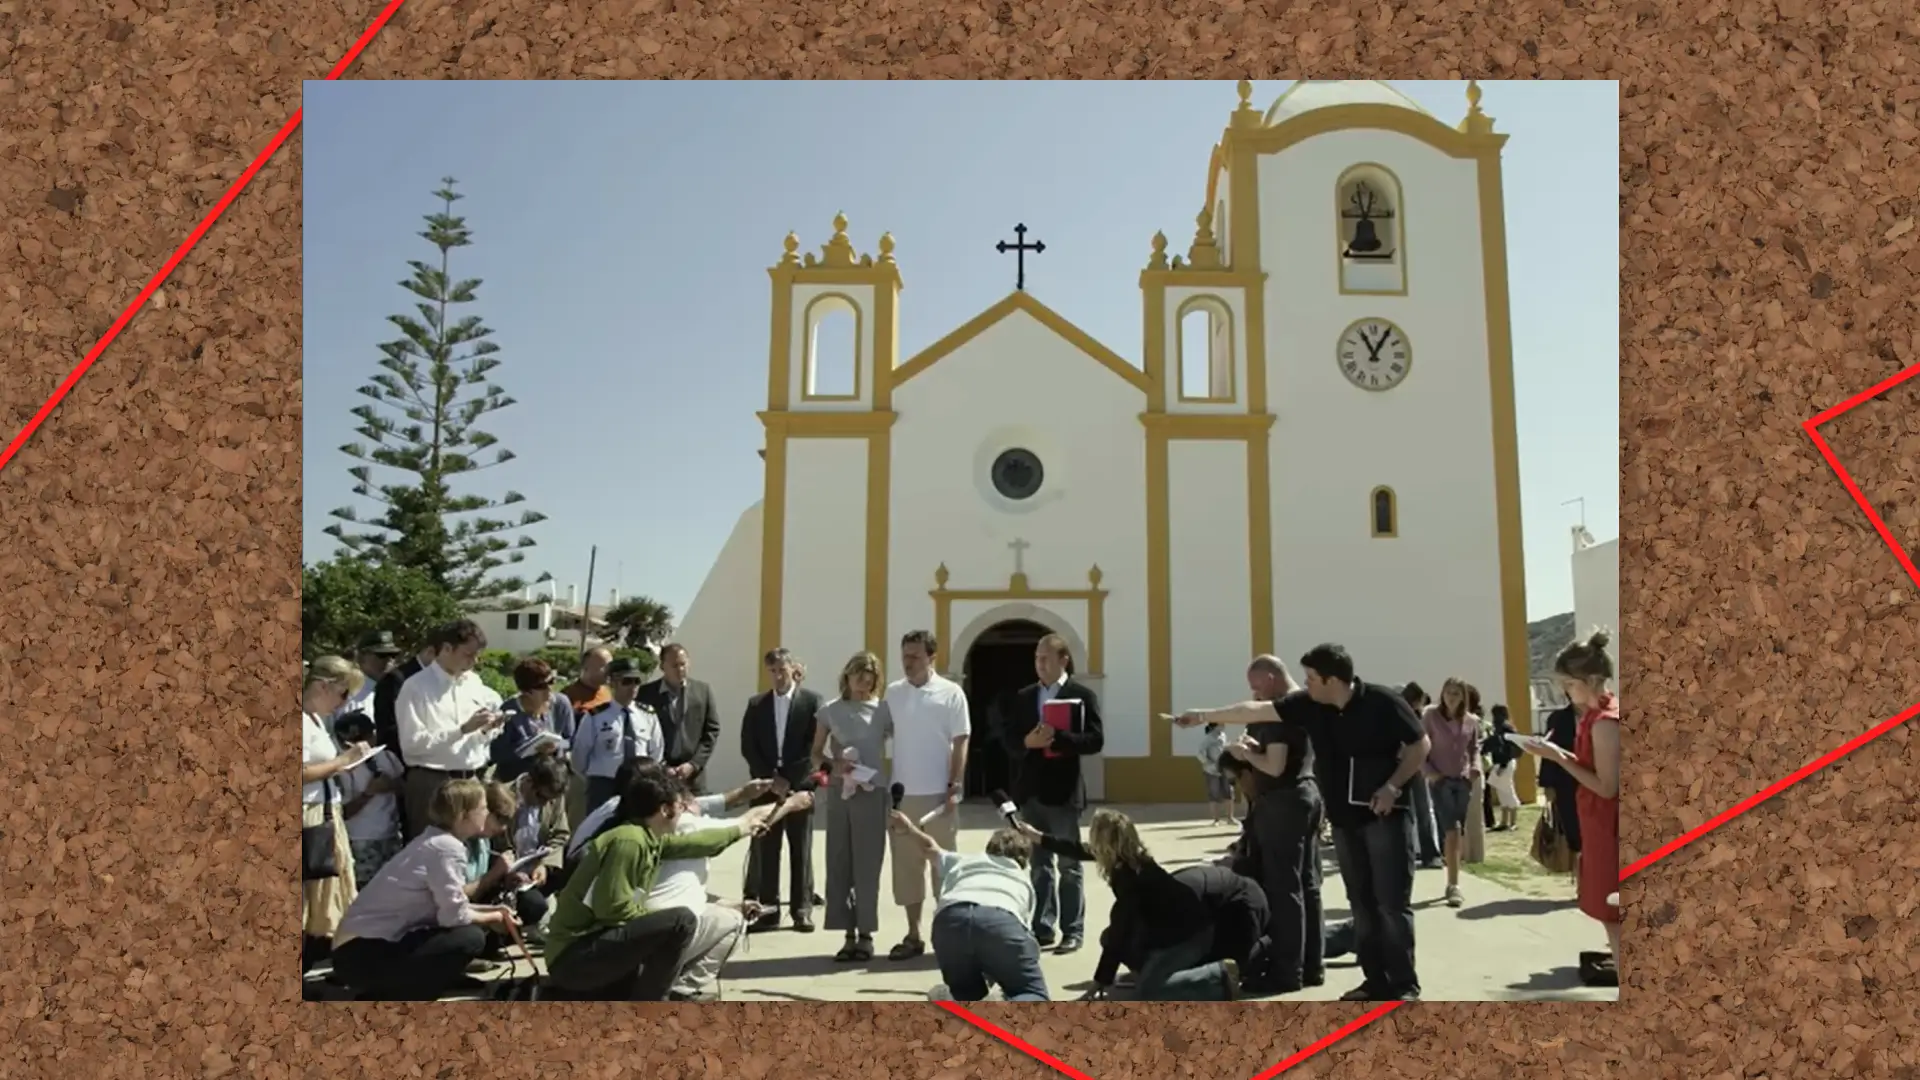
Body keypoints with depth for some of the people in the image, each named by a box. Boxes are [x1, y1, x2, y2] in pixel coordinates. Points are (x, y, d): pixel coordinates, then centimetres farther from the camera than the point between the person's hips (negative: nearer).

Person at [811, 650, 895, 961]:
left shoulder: (883, 710, 2)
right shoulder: (831, 711, 7)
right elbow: (815, 754, 8)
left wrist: (897, 785, -9)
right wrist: (832, 764, -12)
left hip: (872, 792, -2)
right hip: (838, 792, 2)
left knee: (867, 866, 0)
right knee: (839, 864, 2)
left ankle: (866, 935, 9)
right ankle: (849, 935, 11)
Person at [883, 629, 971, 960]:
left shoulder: (950, 693, -5)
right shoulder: (893, 693, 5)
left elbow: (960, 743, -5)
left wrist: (954, 787, -10)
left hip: (938, 793, -3)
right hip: (902, 793, 4)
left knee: (943, 863, 7)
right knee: (906, 864, 10)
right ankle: (913, 936, 21)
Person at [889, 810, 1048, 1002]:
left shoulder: (963, 862, 41)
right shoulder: (1024, 881, 38)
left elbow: (929, 847, 58)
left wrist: (908, 829, 78)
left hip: (950, 917, 2)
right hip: (1004, 919, -2)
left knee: (965, 991, 27)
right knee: (1033, 996, 13)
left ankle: (951, 1003, -7)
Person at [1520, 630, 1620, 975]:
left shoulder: (1604, 721, -21)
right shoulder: (1598, 713, 9)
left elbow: (1607, 786, -21)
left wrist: (1559, 758, -19)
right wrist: (1561, 754, 2)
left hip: (1607, 826, -10)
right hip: (1601, 824, 10)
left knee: (1613, 919, -3)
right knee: (1611, 917, 15)